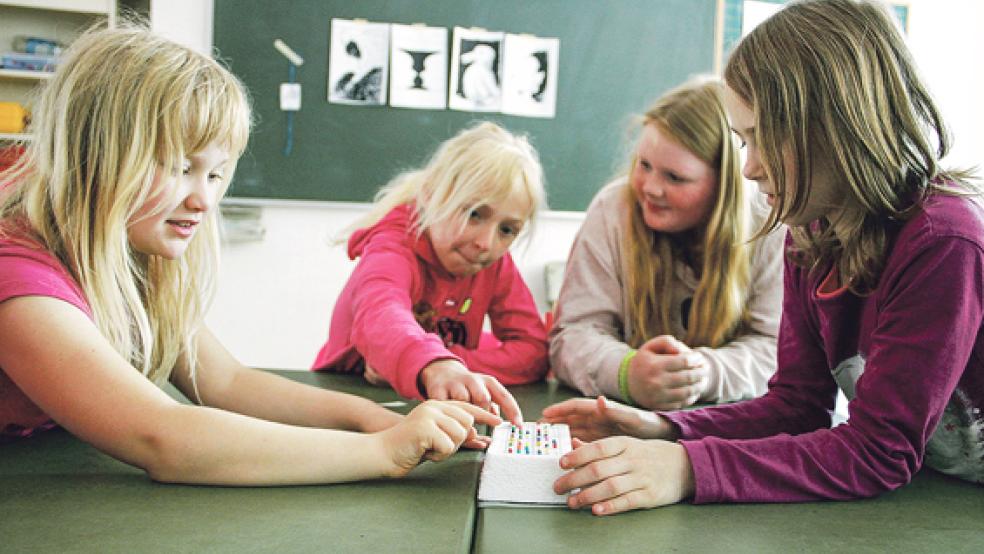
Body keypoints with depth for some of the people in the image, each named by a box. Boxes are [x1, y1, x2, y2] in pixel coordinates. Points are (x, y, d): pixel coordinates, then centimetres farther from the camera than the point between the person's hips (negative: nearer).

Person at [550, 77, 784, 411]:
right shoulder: (612, 209, -6)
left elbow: (775, 346, -9)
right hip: (624, 418, 0)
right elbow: (573, 333, -10)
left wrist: (706, 372, -29)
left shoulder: (771, 231, -7)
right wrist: (627, 374, -30)